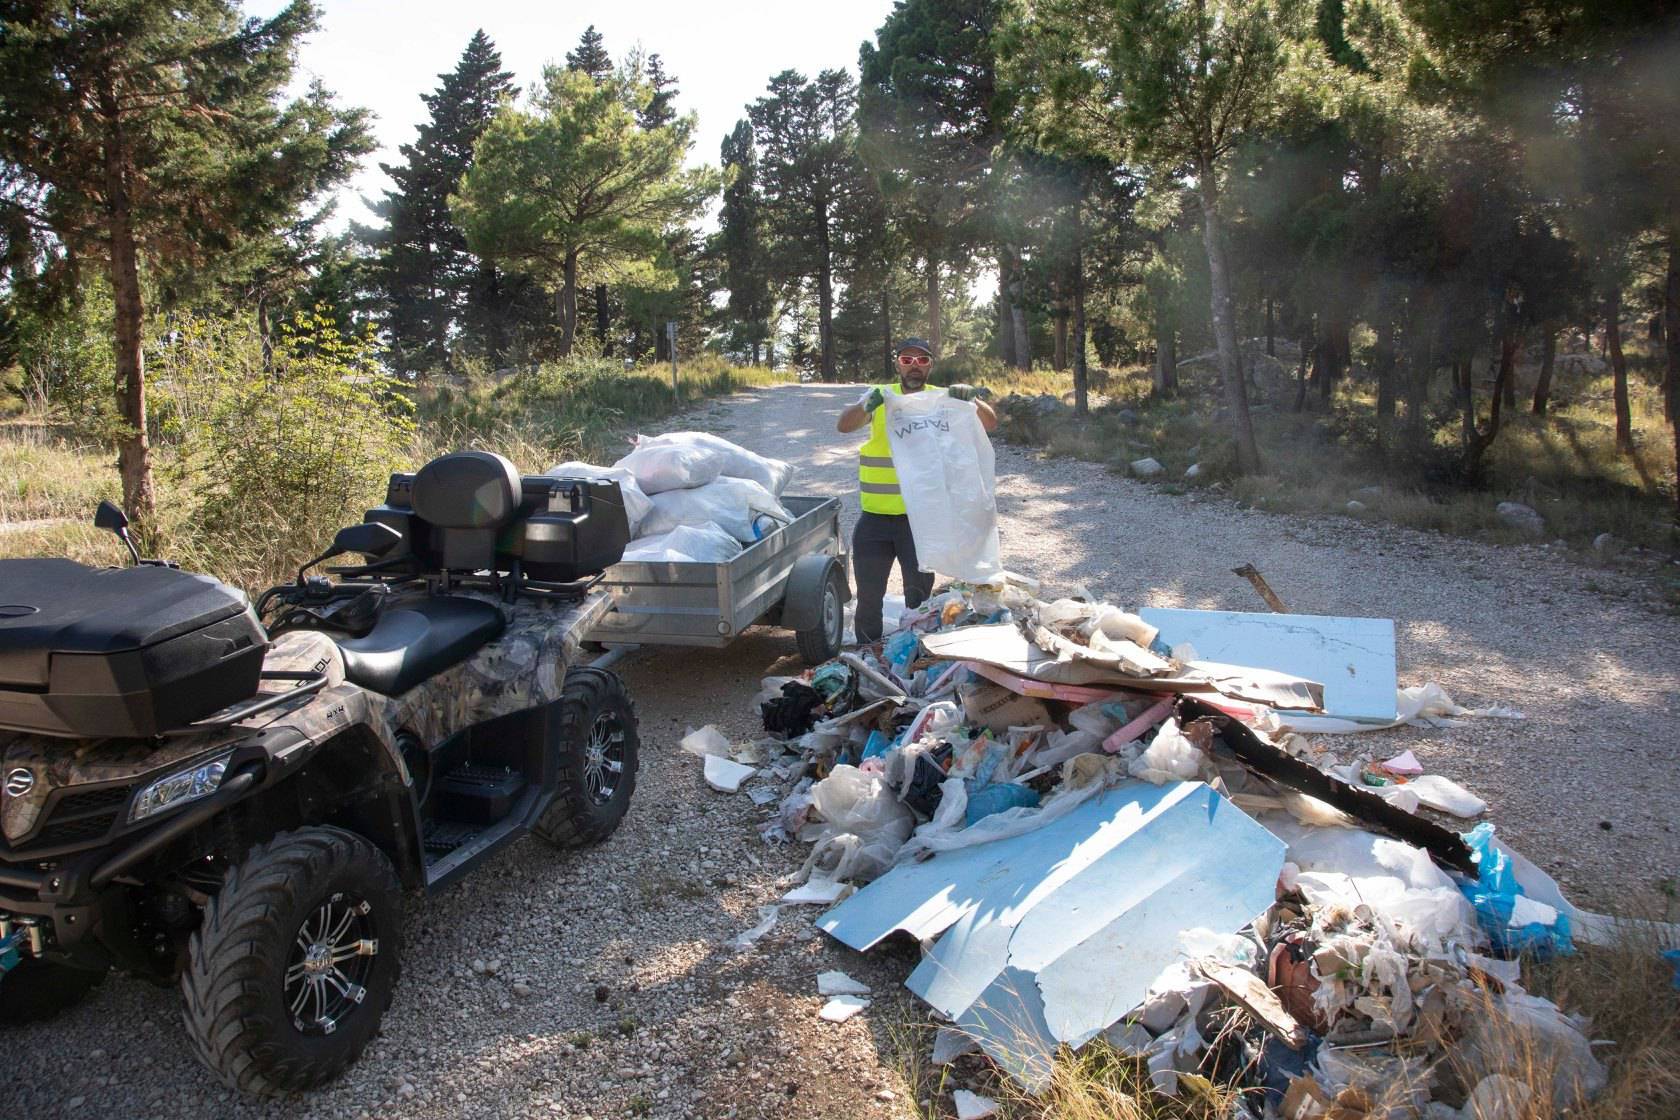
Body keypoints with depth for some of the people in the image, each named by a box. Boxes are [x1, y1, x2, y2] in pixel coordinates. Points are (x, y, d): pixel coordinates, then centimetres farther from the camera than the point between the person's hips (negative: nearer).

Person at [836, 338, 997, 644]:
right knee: (868, 594, 9)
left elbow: (990, 424, -6)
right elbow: (844, 425, -13)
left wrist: (973, 400, -27)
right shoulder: (880, 396, 2)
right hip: (875, 516, 1)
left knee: (919, 594, 10)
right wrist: (867, 405, -34)